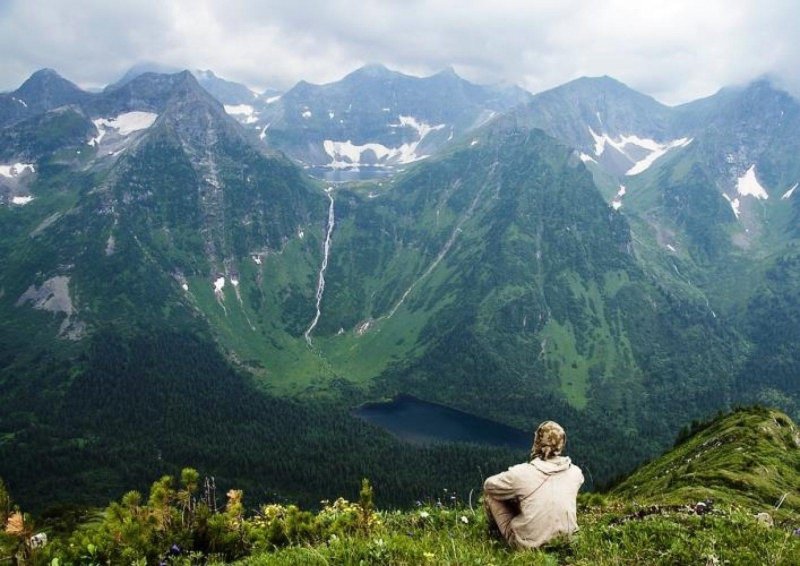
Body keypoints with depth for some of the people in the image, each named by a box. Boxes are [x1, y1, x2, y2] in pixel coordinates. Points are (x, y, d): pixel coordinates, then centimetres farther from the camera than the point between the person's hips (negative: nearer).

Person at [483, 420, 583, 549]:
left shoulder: (522, 474, -23)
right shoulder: (575, 472, -11)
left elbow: (489, 485, -5)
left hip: (529, 545, -4)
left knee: (490, 493, 8)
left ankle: (495, 528, 36)